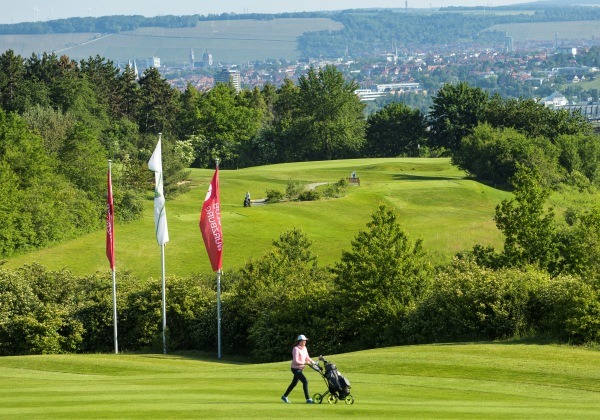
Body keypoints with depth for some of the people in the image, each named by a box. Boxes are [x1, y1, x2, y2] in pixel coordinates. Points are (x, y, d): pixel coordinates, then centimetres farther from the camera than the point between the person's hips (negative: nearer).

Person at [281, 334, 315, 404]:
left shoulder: (304, 348, 7)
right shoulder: (296, 349, -19)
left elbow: (307, 358, 16)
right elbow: (295, 361, -25)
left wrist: (313, 362, 1)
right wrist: (304, 363, -31)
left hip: (300, 369, 9)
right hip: (295, 369, -9)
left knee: (294, 383, 19)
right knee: (305, 381, -19)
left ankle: (284, 397, 33)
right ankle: (308, 399, -16)